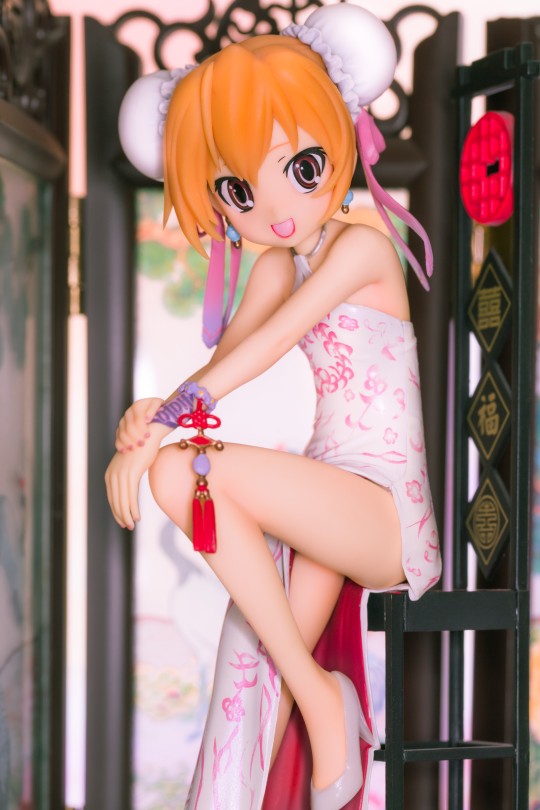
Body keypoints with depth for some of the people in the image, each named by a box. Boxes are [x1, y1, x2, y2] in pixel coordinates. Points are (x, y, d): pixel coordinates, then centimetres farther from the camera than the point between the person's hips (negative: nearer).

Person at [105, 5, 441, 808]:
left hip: (383, 508, -8)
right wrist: (150, 420, -15)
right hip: (327, 500, 8)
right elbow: (223, 365, 5)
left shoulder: (360, 246, -9)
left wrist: (164, 422, -23)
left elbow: (269, 344, -18)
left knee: (185, 472, -25)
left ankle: (315, 691, -14)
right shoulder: (280, 264, 14)